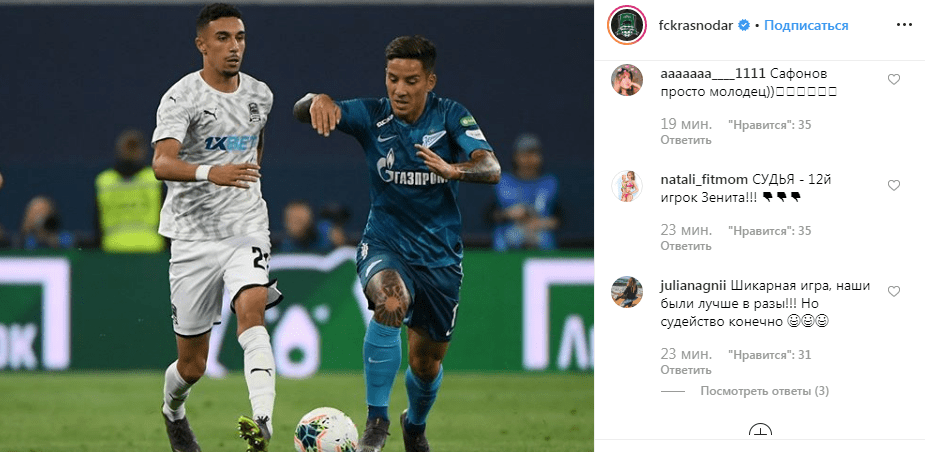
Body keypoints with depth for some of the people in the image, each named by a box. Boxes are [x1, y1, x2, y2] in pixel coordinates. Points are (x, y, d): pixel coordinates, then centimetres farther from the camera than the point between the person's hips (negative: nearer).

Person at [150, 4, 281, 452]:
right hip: (194, 233, -2)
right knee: (192, 366, 6)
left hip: (247, 229, 2)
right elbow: (162, 163, -26)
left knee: (251, 307, -29)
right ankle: (173, 410, 41)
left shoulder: (260, 94, 7)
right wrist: (210, 173, -43)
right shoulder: (181, 97, -10)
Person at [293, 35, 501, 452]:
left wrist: (452, 170, -43)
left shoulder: (450, 116, -8)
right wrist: (317, 101, -43)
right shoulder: (371, 116, -8)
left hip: (440, 256, 2)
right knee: (391, 302, -36)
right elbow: (301, 113, -19)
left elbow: (491, 168, -21)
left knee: (426, 365, 10)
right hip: (385, 245, -2)